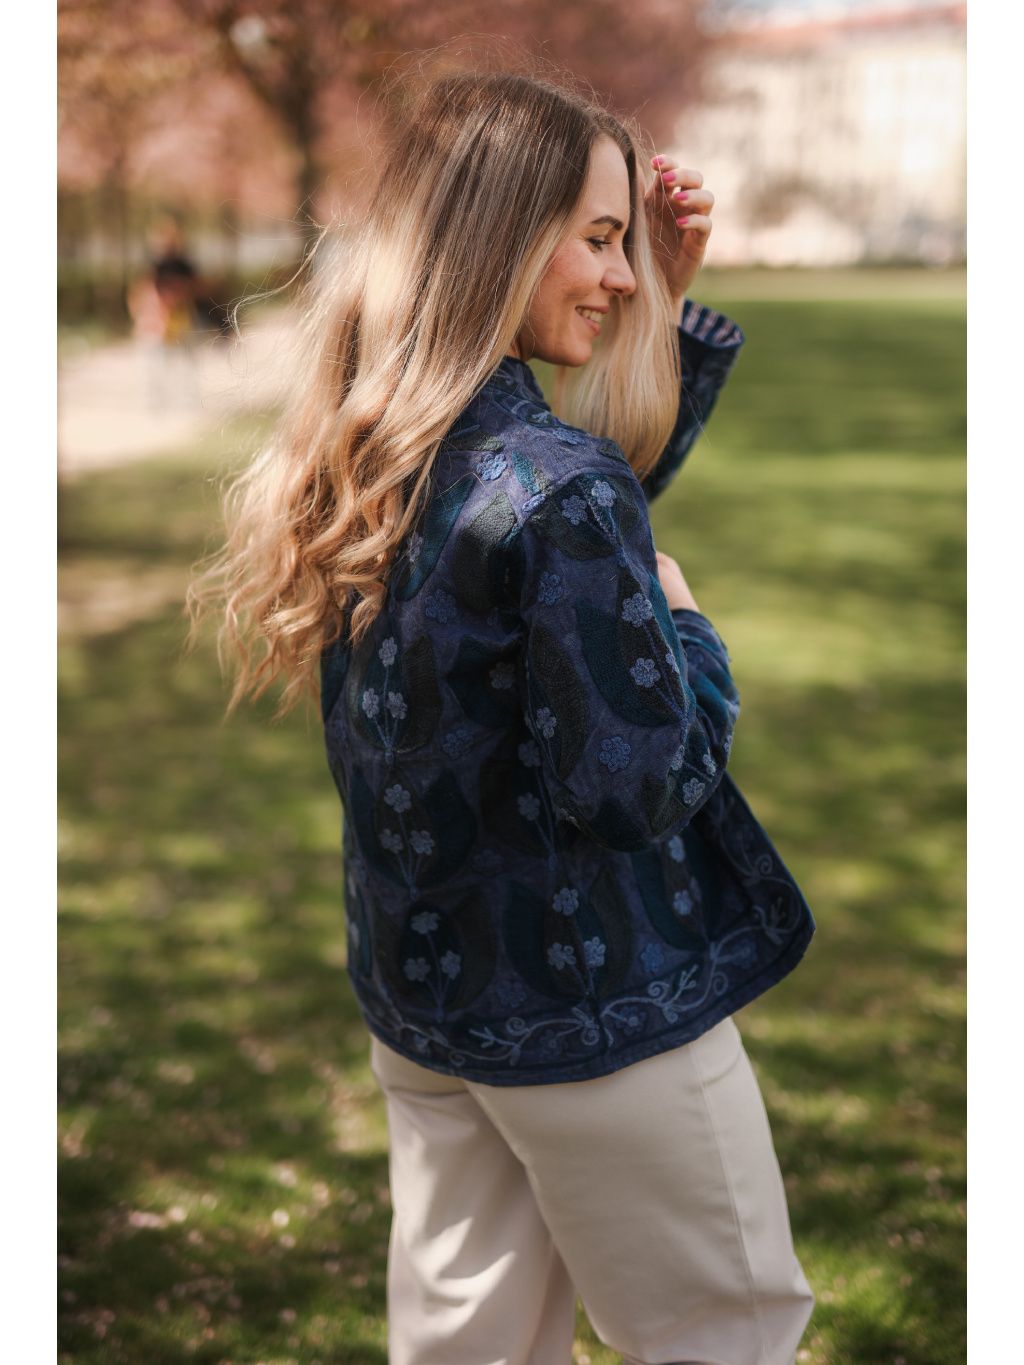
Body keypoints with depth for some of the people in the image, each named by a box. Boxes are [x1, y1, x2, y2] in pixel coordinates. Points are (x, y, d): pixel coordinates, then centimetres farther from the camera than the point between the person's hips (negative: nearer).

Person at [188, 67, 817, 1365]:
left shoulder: (360, 457, 2)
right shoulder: (558, 487, -25)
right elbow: (632, 786, -24)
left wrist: (667, 302, 5)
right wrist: (688, 628, -8)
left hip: (416, 992, 8)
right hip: (591, 1010, -8)